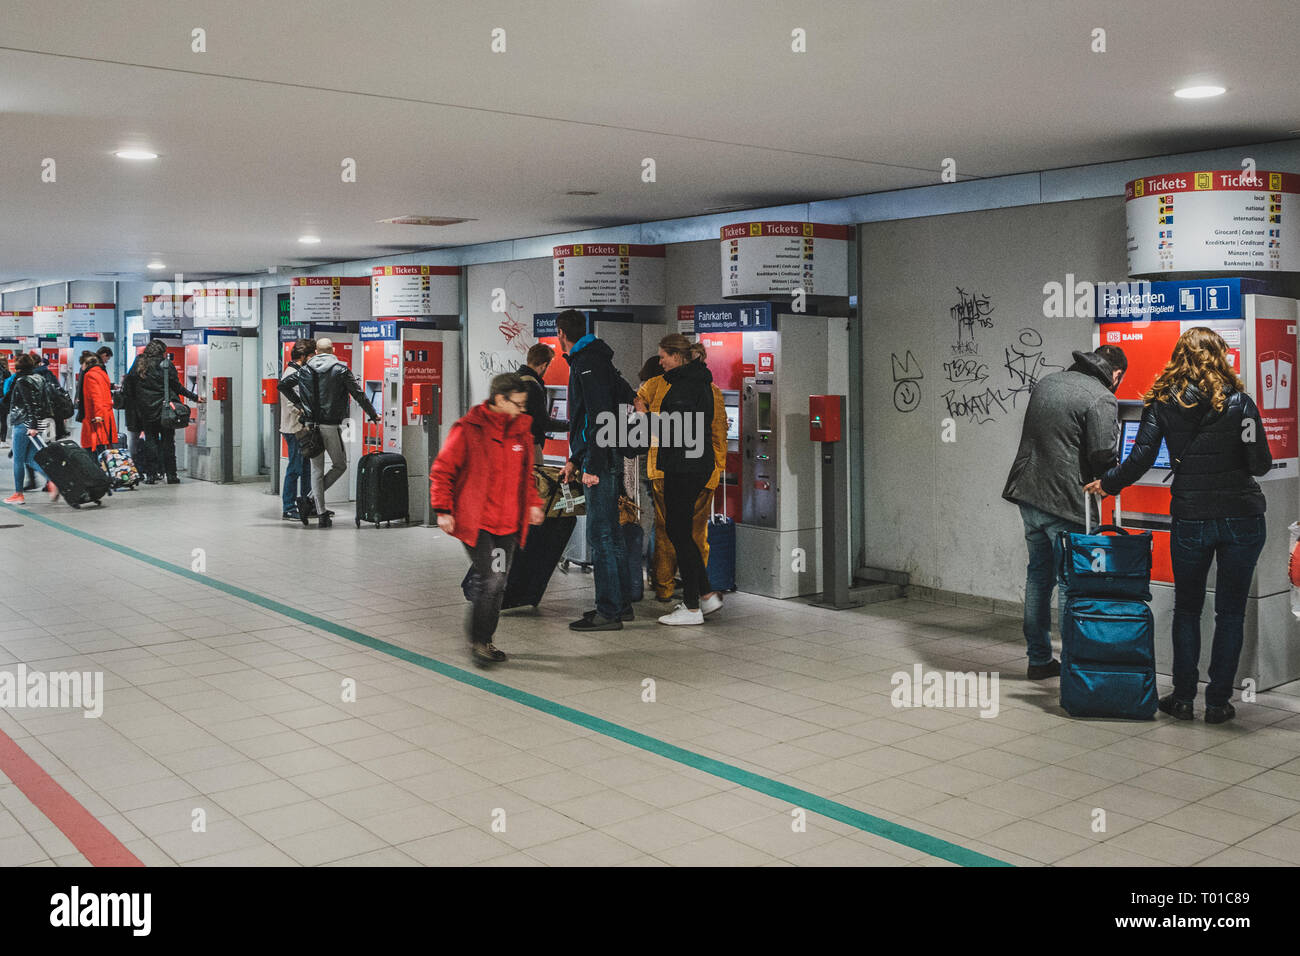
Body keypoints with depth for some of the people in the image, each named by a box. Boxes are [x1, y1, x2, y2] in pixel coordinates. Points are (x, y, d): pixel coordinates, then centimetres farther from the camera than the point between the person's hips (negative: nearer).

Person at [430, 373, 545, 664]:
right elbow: (441, 470, -5)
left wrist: (533, 502, 16)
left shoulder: (521, 430, 10)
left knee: (497, 582, 10)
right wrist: (443, 510, -8)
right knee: (489, 580, -12)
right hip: (475, 520, -6)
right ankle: (477, 640, 4)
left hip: (508, 523, 6)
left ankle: (485, 639, 24)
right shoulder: (469, 429, -9)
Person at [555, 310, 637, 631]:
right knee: (610, 532, 14)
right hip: (607, 460, 10)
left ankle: (609, 612, -4)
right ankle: (621, 603, 22)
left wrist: (592, 466, -23)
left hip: (601, 461, -10)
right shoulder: (589, 360, 19)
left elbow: (601, 417, -22)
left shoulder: (588, 363, -13)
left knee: (600, 534, -8)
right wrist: (575, 458, 24)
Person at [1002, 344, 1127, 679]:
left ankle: (1039, 659, 24)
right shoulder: (1102, 400, -11)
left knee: (1038, 575, 16)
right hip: (1064, 502, -7)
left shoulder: (1046, 383, 13)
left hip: (1027, 492, 7)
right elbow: (1103, 456, -17)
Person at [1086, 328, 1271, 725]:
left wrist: (1107, 484, 9)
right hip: (1242, 517, -1)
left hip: (1190, 518, 1)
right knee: (1231, 611, 8)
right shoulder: (1238, 401, -5)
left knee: (1187, 609, 15)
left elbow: (1141, 458, -6)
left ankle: (1183, 697, 15)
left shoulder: (1162, 402, -2)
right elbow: (1261, 464, -5)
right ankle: (1218, 702, 10)